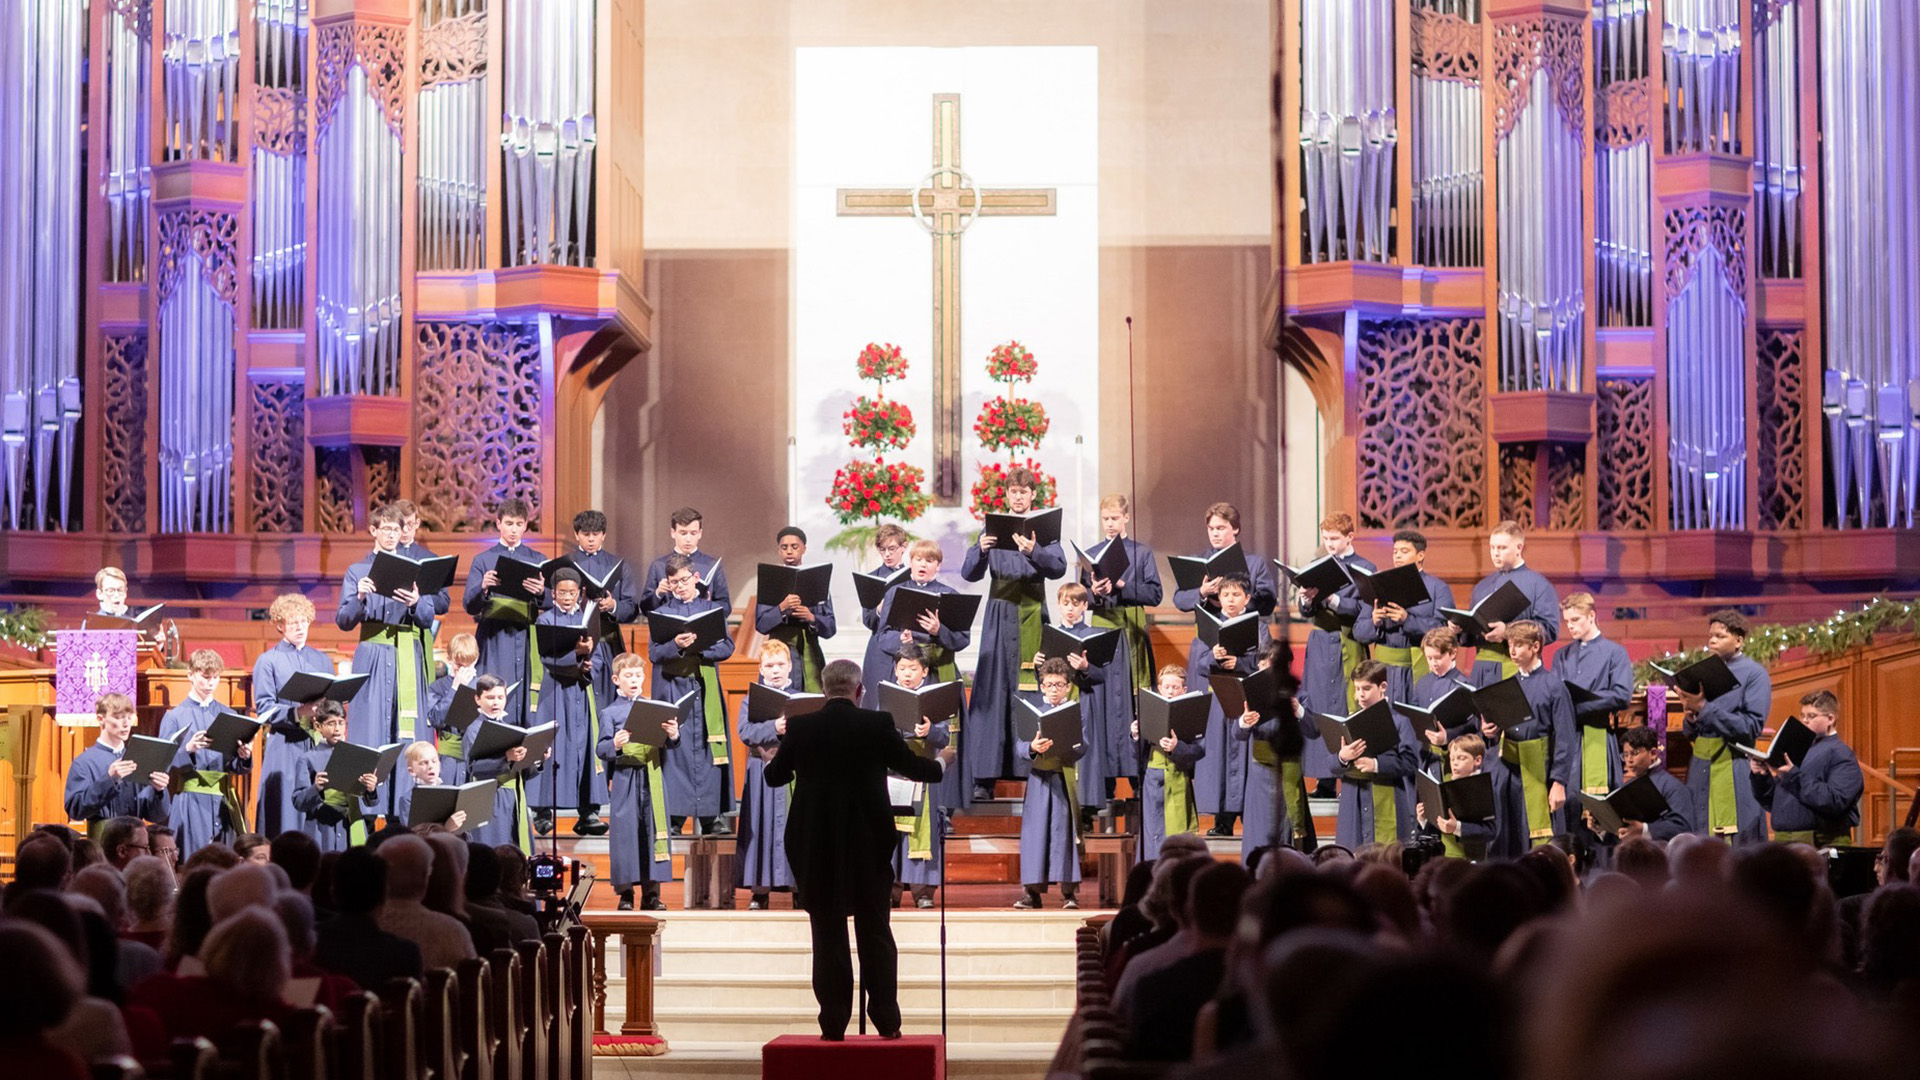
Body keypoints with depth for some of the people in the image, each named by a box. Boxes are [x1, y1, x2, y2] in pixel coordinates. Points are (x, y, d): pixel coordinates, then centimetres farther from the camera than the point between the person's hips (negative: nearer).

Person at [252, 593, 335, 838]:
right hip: (284, 745, -3)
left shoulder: (322, 660, 16)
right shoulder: (268, 661, 4)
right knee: (285, 814, -7)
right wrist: (297, 714, -20)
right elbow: (264, 709, -4)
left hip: (318, 744, 3)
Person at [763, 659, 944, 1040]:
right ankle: (886, 1021, 9)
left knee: (827, 934, 6)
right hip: (868, 843, 0)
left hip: (816, 847, 0)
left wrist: (772, 761, 33)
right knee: (875, 932, 9)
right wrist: (940, 766, 27)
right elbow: (912, 766, 5)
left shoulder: (800, 728, -4)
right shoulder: (877, 724, -7)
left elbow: (775, 776, 8)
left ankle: (833, 1023, 4)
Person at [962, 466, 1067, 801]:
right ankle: (985, 777, -7)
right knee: (994, 689, -5)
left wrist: (1033, 552, -28)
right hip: (1000, 614, 1)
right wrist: (981, 551, -20)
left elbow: (1058, 567, -9)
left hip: (1033, 614, -1)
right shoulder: (993, 528, 9)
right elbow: (970, 573, 1)